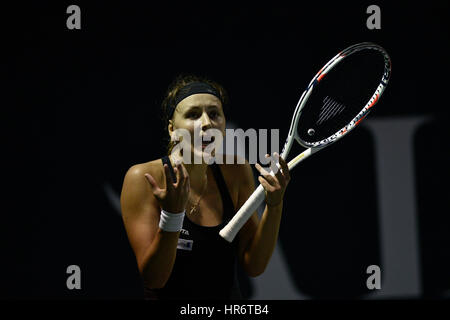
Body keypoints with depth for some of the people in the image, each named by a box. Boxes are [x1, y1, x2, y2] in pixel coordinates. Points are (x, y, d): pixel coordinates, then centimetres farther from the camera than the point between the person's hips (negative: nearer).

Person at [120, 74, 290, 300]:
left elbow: (253, 267, 0)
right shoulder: (142, 178, -10)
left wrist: (274, 205, -11)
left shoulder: (236, 172, 0)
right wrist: (172, 213, -25)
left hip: (229, 297, 3)